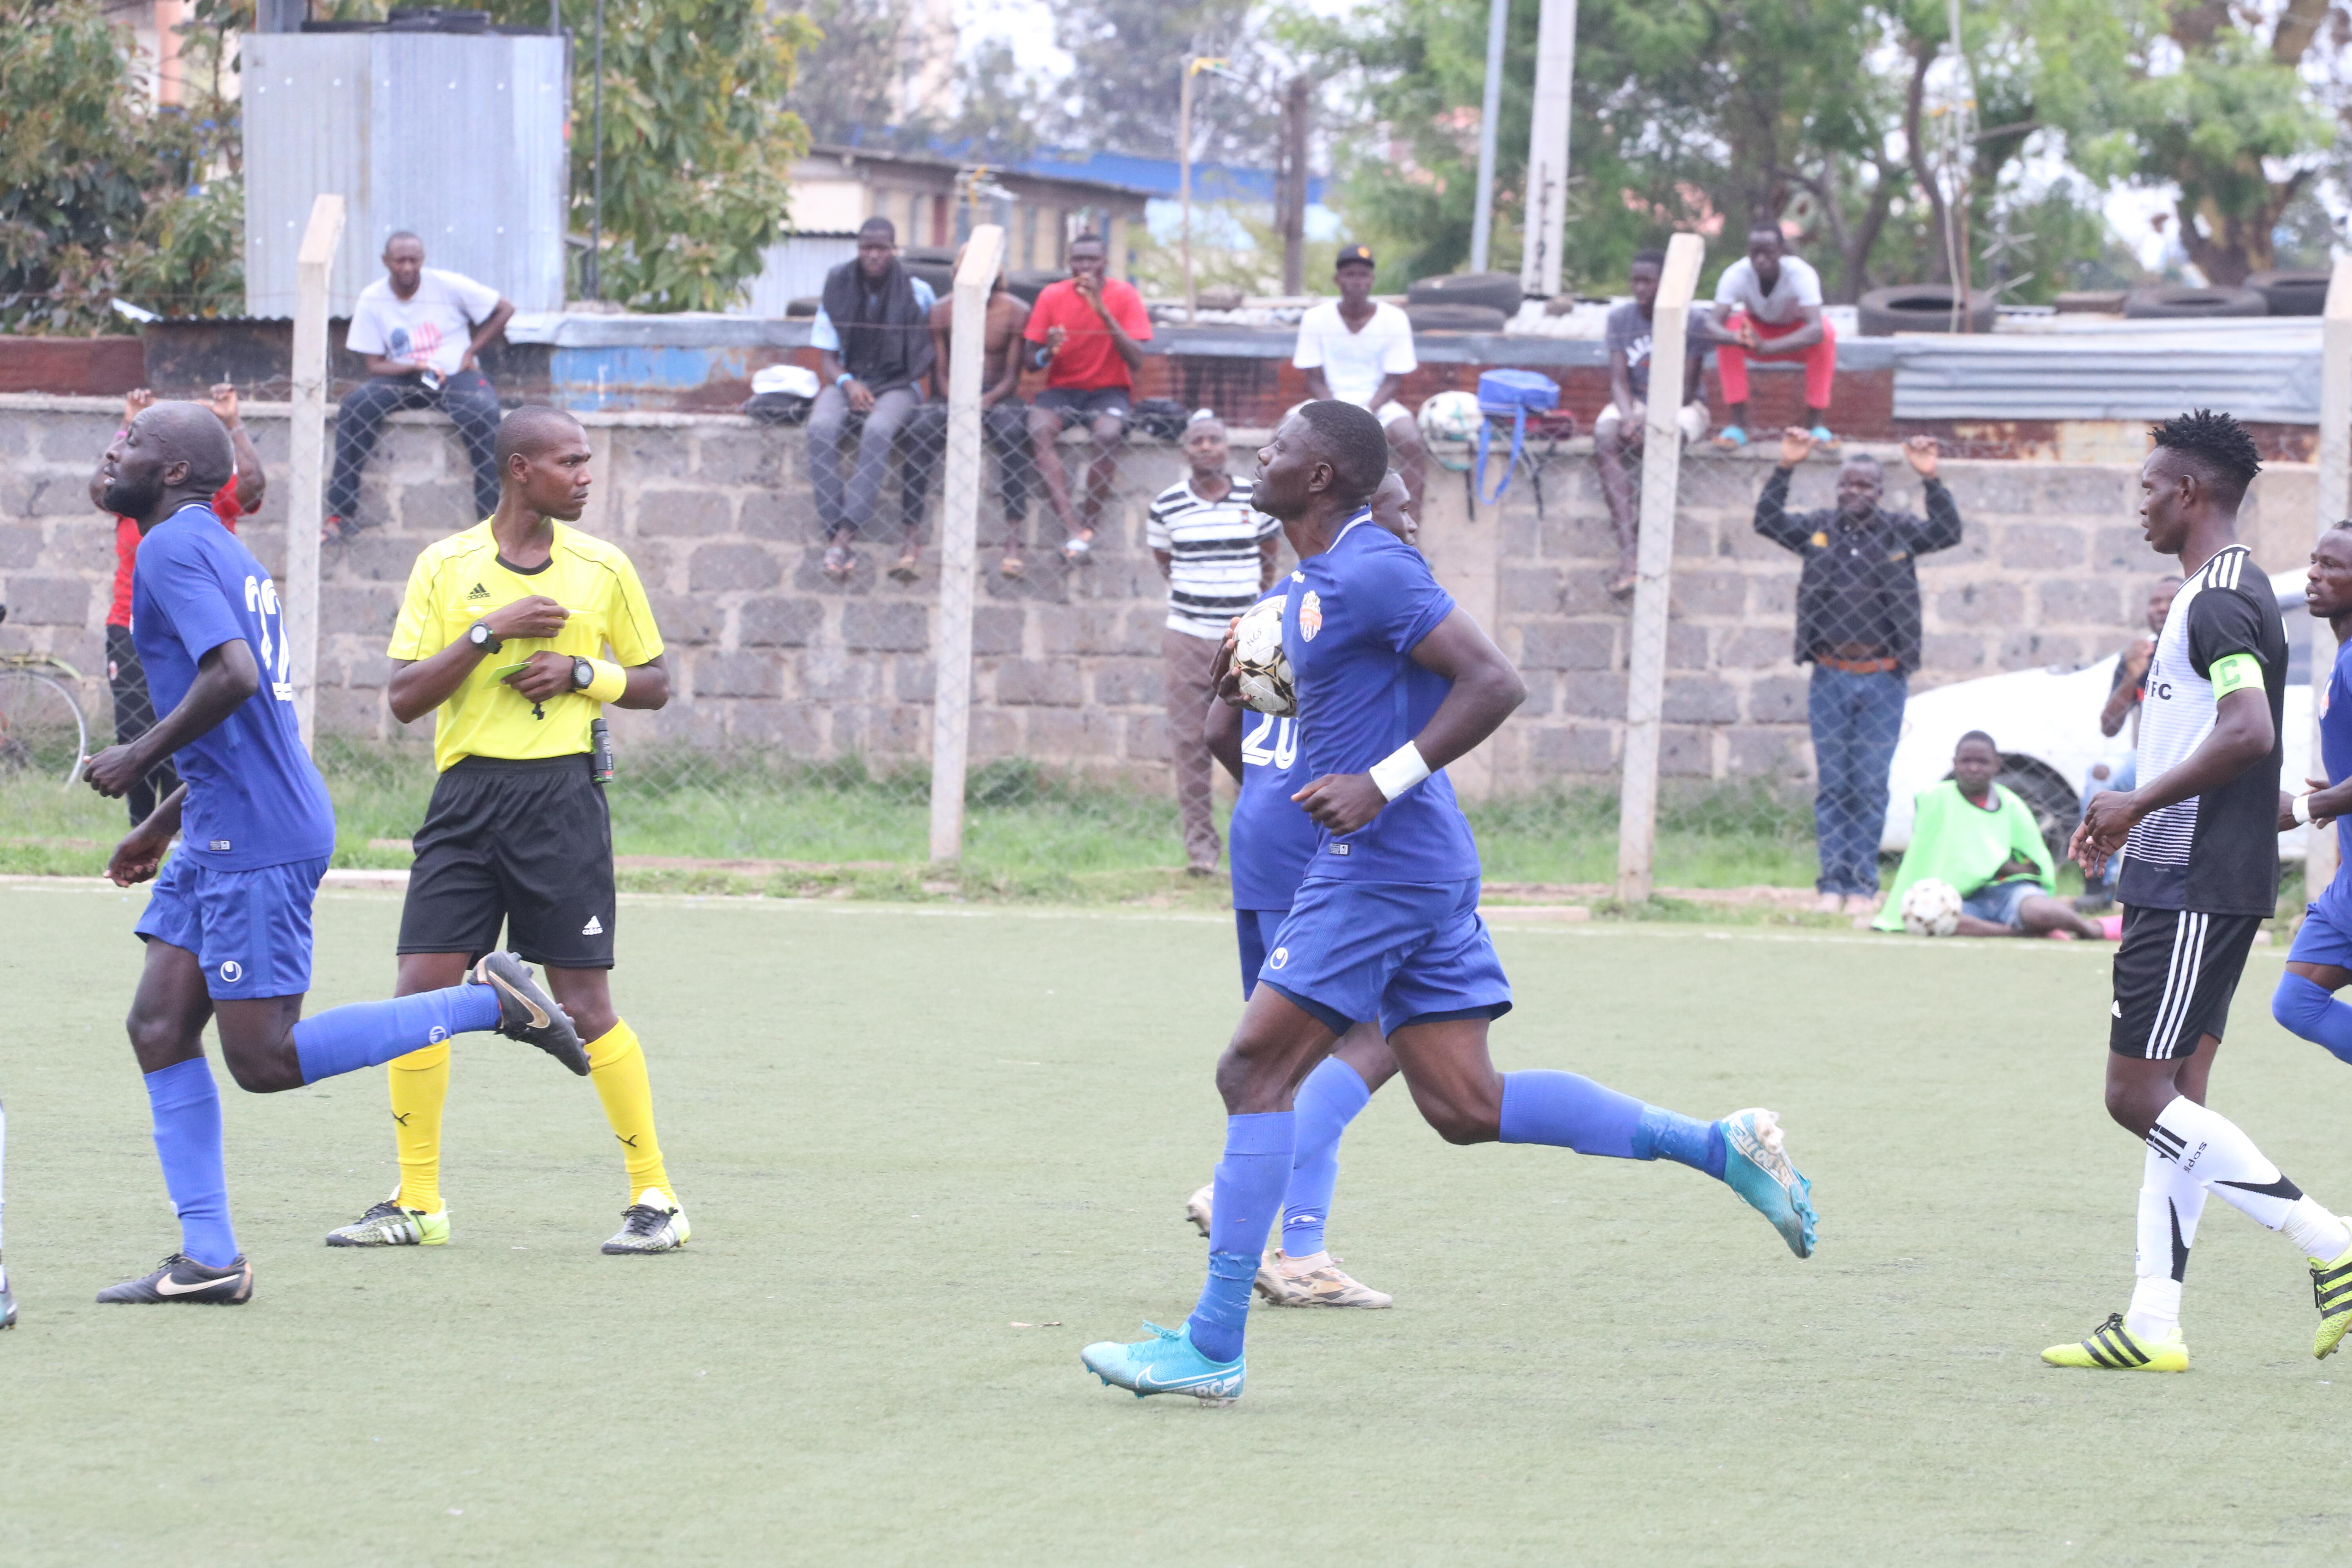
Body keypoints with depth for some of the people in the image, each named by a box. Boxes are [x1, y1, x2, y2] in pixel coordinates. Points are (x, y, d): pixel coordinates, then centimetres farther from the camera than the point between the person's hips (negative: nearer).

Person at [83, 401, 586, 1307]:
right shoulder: (222, 552, 19)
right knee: (160, 1029, 6)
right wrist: (165, 823, 28)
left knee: (265, 1060, -7)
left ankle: (488, 1001, -2)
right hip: (221, 837, 10)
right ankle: (208, 1259, 5)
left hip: (258, 841, -10)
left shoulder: (172, 548, -12)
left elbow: (234, 676, -26)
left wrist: (141, 757, -14)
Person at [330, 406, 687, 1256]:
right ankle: (417, 1202, 7)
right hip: (468, 795, 1)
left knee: (585, 1002, -4)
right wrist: (489, 634, -13)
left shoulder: (602, 569, 6)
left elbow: (654, 683, 13)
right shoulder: (445, 567, 4)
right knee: (421, 989, -4)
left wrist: (582, 671, -6)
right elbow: (404, 698, -1)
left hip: (561, 795, -1)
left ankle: (655, 1198, 5)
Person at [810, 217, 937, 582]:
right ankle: (833, 536, -37)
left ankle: (843, 537, -42)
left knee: (878, 430, -37)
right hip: (848, 381, 2)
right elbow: (827, 359, 7)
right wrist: (848, 384, -13)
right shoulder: (838, 289, 5)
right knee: (821, 428, -33)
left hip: (898, 385, -2)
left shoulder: (917, 293, 0)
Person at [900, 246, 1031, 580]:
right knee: (920, 433, -31)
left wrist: (985, 403, -23)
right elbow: (939, 374, 2)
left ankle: (1013, 543, -39)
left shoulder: (1015, 311, 0)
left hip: (998, 395, -1)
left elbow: (1012, 376, -3)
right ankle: (910, 542, -35)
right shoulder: (942, 312, 5)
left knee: (1012, 432, -36)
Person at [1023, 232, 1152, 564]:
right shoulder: (1052, 296, 2)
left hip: (1109, 390, -2)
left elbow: (1136, 360, -14)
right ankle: (1075, 529, -39)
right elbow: (1031, 360, 3)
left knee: (1108, 434, -37)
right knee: (1038, 430, -33)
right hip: (1062, 389, 2)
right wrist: (1048, 352, -22)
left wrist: (1102, 310, -21)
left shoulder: (1124, 297, -3)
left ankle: (1088, 524, -23)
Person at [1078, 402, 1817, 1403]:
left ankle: (1212, 1348, -7)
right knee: (1466, 1106, 7)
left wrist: (1382, 784, -24)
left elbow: (1494, 684, -19)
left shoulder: (1370, 572, -13)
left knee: (1254, 1074, -8)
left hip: (1381, 868, -10)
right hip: (1426, 871, 10)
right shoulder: (1310, 584, 18)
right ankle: (1720, 1146, 7)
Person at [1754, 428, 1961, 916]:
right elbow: (1768, 522, -2)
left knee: (1870, 787, 1)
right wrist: (1786, 469, -13)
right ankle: (1833, 882, 6)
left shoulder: (1899, 532, 3)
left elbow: (1948, 532, -9)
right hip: (1830, 678, 1)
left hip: (1883, 679, -1)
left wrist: (1930, 479, -21)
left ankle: (1863, 886, 6)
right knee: (1832, 785, 2)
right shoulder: (1819, 529, 6)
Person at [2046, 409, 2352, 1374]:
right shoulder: (2229, 592, 17)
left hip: (2193, 887, -10)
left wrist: (2137, 804, -22)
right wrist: (2134, 818, 23)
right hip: (2193, 882, 10)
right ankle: (2153, 1324, 8)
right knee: (2171, 1099, 8)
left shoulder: (2218, 601, -15)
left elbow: (2248, 732, -29)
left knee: (2140, 1097, -10)